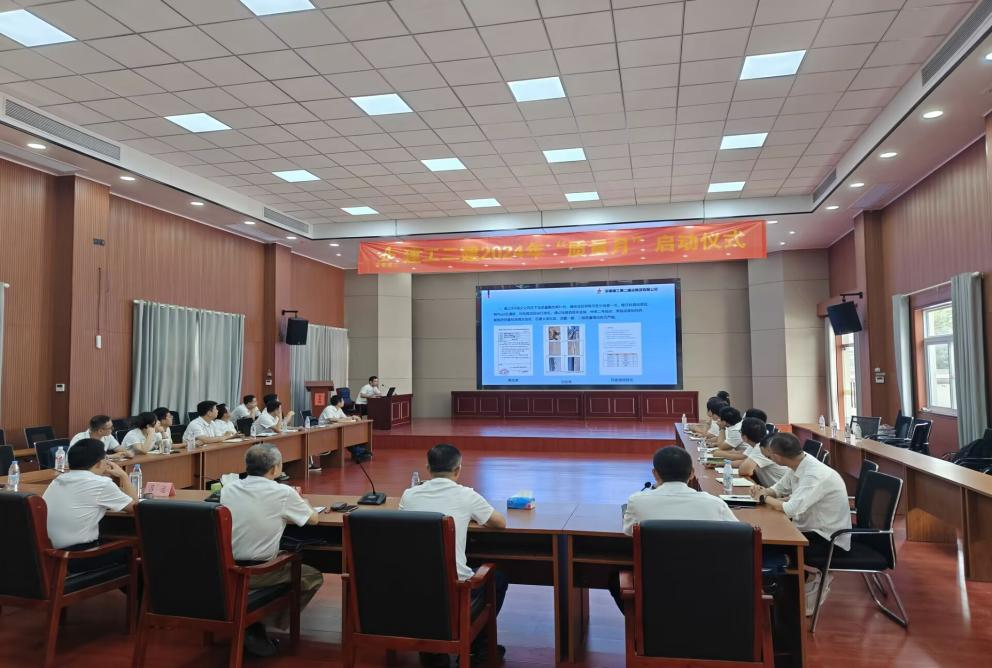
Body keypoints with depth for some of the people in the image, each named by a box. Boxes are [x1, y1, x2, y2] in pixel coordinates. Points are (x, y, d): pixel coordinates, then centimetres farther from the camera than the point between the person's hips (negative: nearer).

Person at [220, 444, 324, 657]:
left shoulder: (228, 489, 1)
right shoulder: (283, 492, -14)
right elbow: (313, 519, 2)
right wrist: (300, 503, 22)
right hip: (258, 574, -6)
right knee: (313, 577, 17)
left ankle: (250, 621, 19)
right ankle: (257, 628, 9)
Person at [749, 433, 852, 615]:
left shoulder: (815, 475, -29)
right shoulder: (797, 466, -2)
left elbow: (792, 509, -36)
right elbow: (778, 489, 13)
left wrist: (764, 498, -19)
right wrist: (763, 491, -10)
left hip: (829, 540, -9)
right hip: (812, 529, 9)